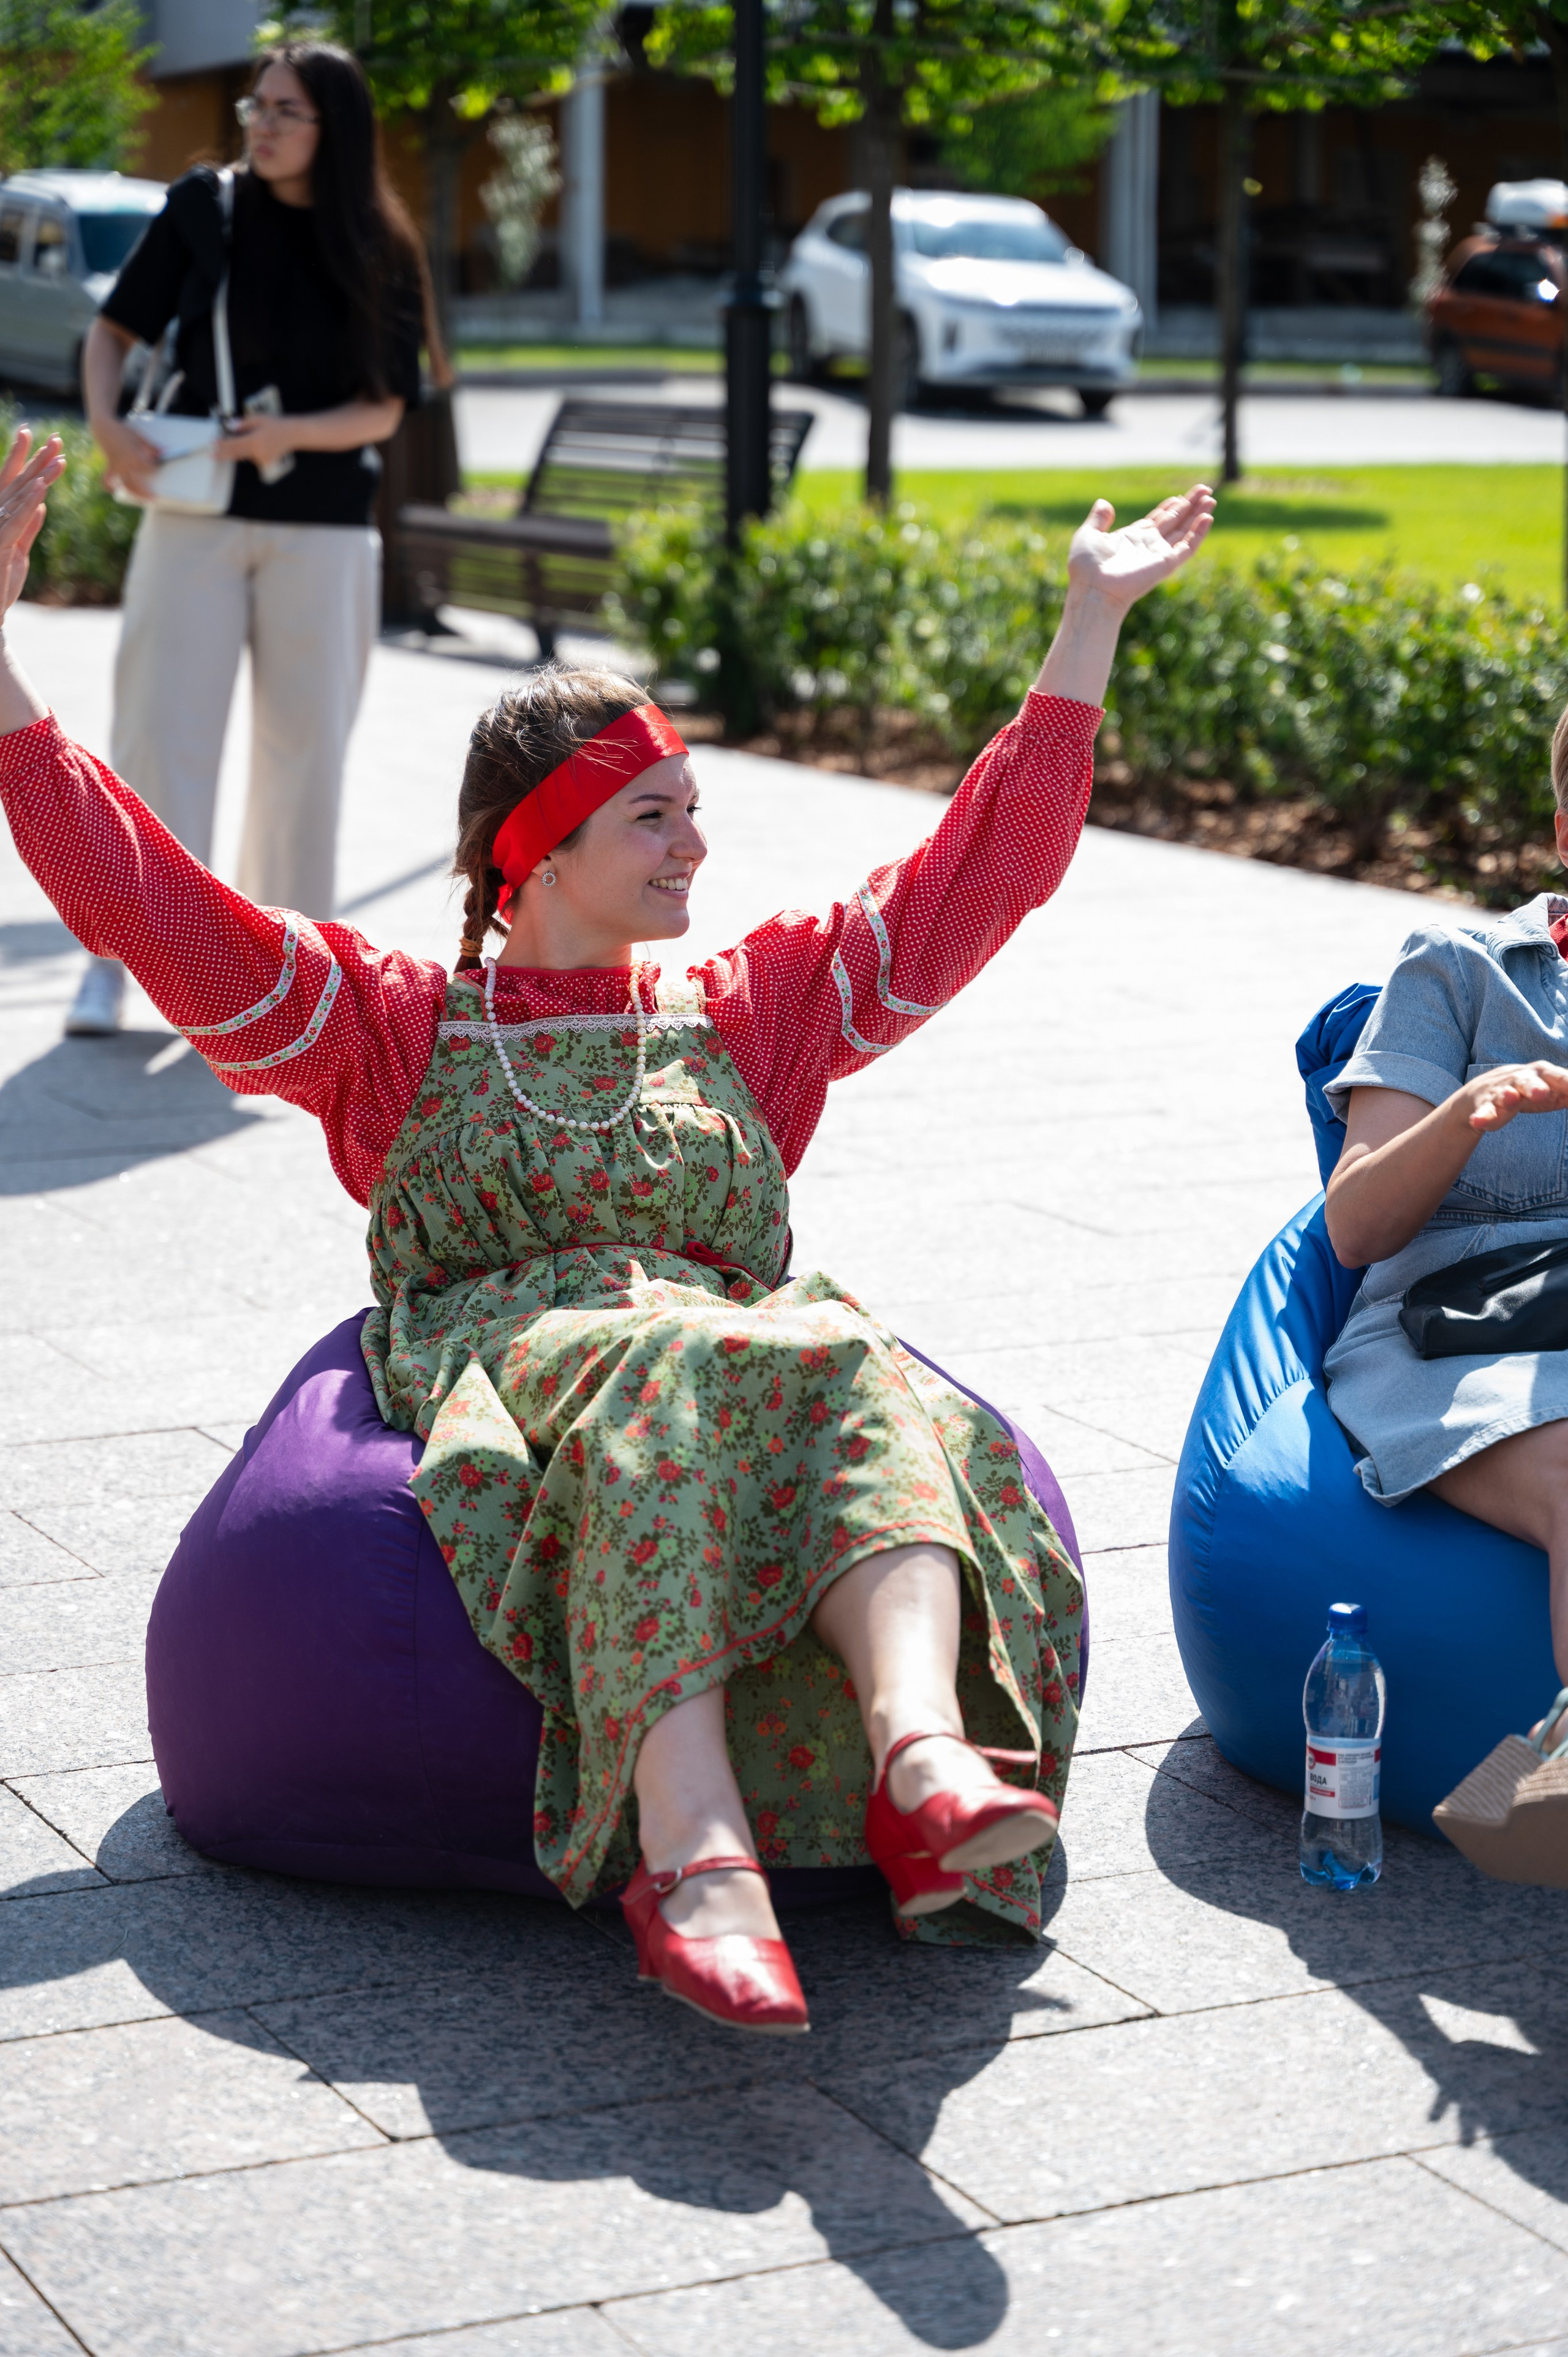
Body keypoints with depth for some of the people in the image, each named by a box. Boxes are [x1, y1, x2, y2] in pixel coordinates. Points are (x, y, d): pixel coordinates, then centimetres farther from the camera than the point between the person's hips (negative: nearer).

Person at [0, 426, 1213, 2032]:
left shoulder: (745, 1010, 28)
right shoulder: (390, 1024, 20)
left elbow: (979, 871, 29)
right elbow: (132, 891, 14)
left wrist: (1091, 625, 27)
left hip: (732, 1337, 3)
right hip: (495, 1350, -3)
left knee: (855, 1378, -34)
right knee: (672, 1375, -39)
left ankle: (924, 1761, -60)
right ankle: (691, 1846, -59)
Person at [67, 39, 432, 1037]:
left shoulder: (379, 253, 0)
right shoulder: (205, 208, 0)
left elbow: (384, 410, -2)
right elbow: (115, 328, 6)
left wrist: (289, 434, -19)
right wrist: (108, 424, -12)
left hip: (322, 531, 1)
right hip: (194, 512, 0)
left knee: (305, 739, 6)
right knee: (159, 731, -4)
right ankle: (119, 953, 1)